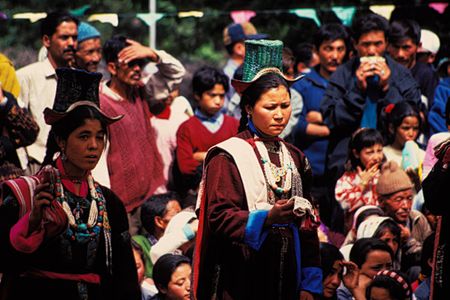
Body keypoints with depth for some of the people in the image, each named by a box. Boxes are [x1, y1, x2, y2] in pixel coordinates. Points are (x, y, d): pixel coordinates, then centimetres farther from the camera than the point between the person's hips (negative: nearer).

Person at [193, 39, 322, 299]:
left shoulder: (295, 158, 15)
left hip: (286, 278, 5)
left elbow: (308, 223, 15)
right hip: (243, 277, -5)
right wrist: (267, 217, -28)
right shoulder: (227, 158, -4)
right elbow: (219, 217, -13)